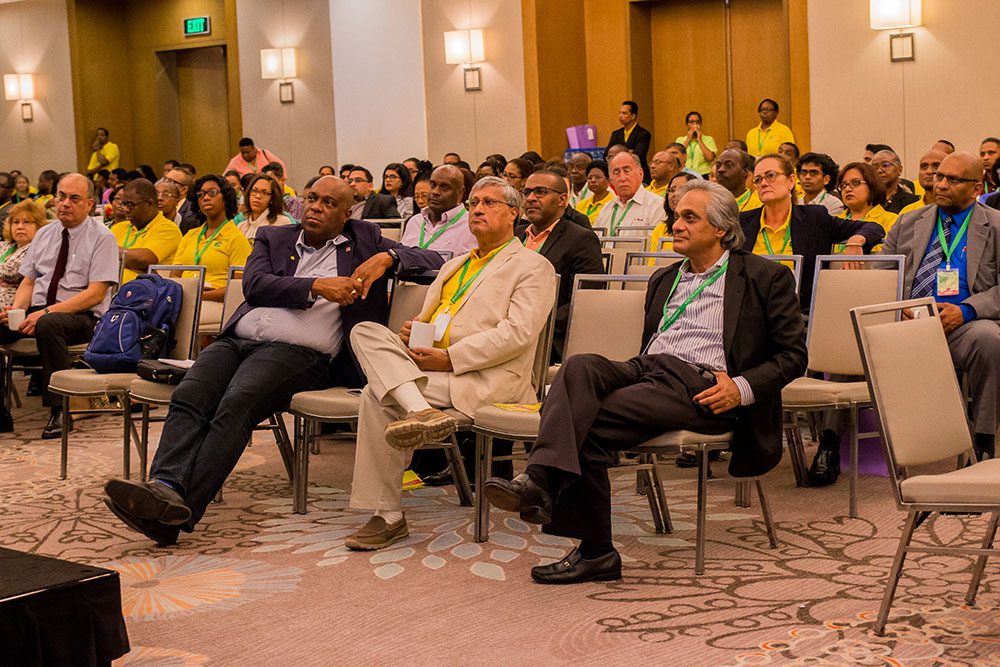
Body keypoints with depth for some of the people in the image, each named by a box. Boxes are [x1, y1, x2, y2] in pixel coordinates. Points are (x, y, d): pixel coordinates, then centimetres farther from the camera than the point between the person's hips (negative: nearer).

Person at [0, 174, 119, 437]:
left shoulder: (102, 238, -3)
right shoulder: (44, 234, 16)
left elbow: (96, 294, -13)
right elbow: (28, 281, 17)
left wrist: (46, 313, -21)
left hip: (83, 317, -6)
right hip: (38, 310, 6)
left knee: (48, 325, -38)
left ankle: (59, 411, -30)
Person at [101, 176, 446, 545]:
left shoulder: (364, 240, 22)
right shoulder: (273, 238, 26)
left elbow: (431, 260, 18)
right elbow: (254, 285, 6)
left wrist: (387, 258, -3)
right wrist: (316, 286, -8)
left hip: (297, 351, -4)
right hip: (237, 340, 4)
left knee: (236, 406, -31)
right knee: (187, 398, -26)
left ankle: (183, 508, -44)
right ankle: (165, 487, -44)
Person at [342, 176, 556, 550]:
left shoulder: (533, 267, 6)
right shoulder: (454, 267, 30)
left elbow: (518, 334, -9)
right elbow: (426, 319, 28)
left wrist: (450, 358, -17)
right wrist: (411, 333, 1)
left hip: (486, 379, -7)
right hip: (428, 361, 7)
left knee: (378, 395, -27)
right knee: (366, 332, -22)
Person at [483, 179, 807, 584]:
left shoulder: (766, 278, 9)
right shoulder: (664, 279, 28)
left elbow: (793, 354, 6)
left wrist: (742, 388, -9)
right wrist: (641, 367, 7)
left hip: (700, 387, -6)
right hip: (647, 369, 6)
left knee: (589, 424, -27)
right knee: (579, 367, -29)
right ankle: (540, 479, -44)